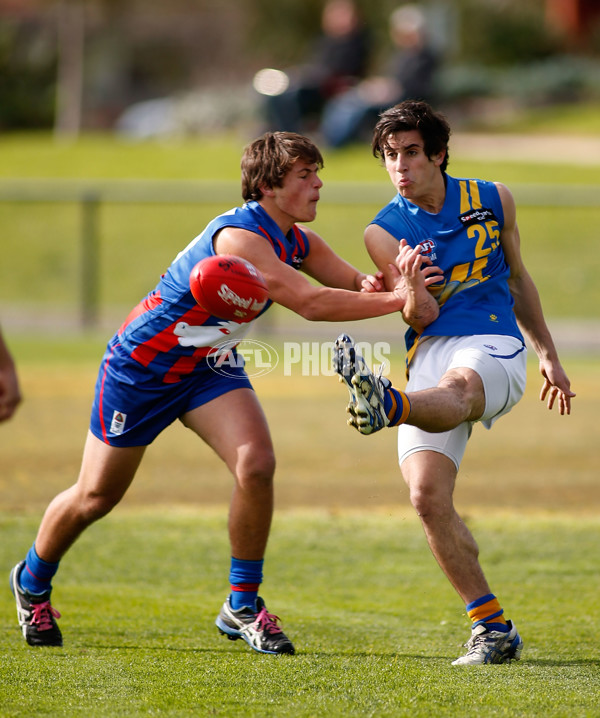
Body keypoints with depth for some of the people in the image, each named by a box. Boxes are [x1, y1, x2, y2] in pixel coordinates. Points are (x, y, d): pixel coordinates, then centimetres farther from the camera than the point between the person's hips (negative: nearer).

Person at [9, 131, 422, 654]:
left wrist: (377, 286, -29)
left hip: (209, 367, 7)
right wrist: (394, 300, -39)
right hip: (140, 366, -6)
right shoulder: (238, 236, -32)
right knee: (95, 497, 7)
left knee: (256, 464, -18)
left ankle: (243, 606, -4)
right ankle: (33, 582, 35)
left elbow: (355, 282, -5)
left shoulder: (297, 241, -5)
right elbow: (310, 302, -38)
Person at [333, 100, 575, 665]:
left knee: (454, 388, -40)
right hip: (430, 354, 2)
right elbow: (423, 317, -1)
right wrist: (412, 289, -24)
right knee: (427, 497, -17)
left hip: (494, 348, -2)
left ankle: (387, 406, -76)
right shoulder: (384, 232, 7)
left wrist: (548, 354, 30)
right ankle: (492, 629, -9)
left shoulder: (492, 201, 11)